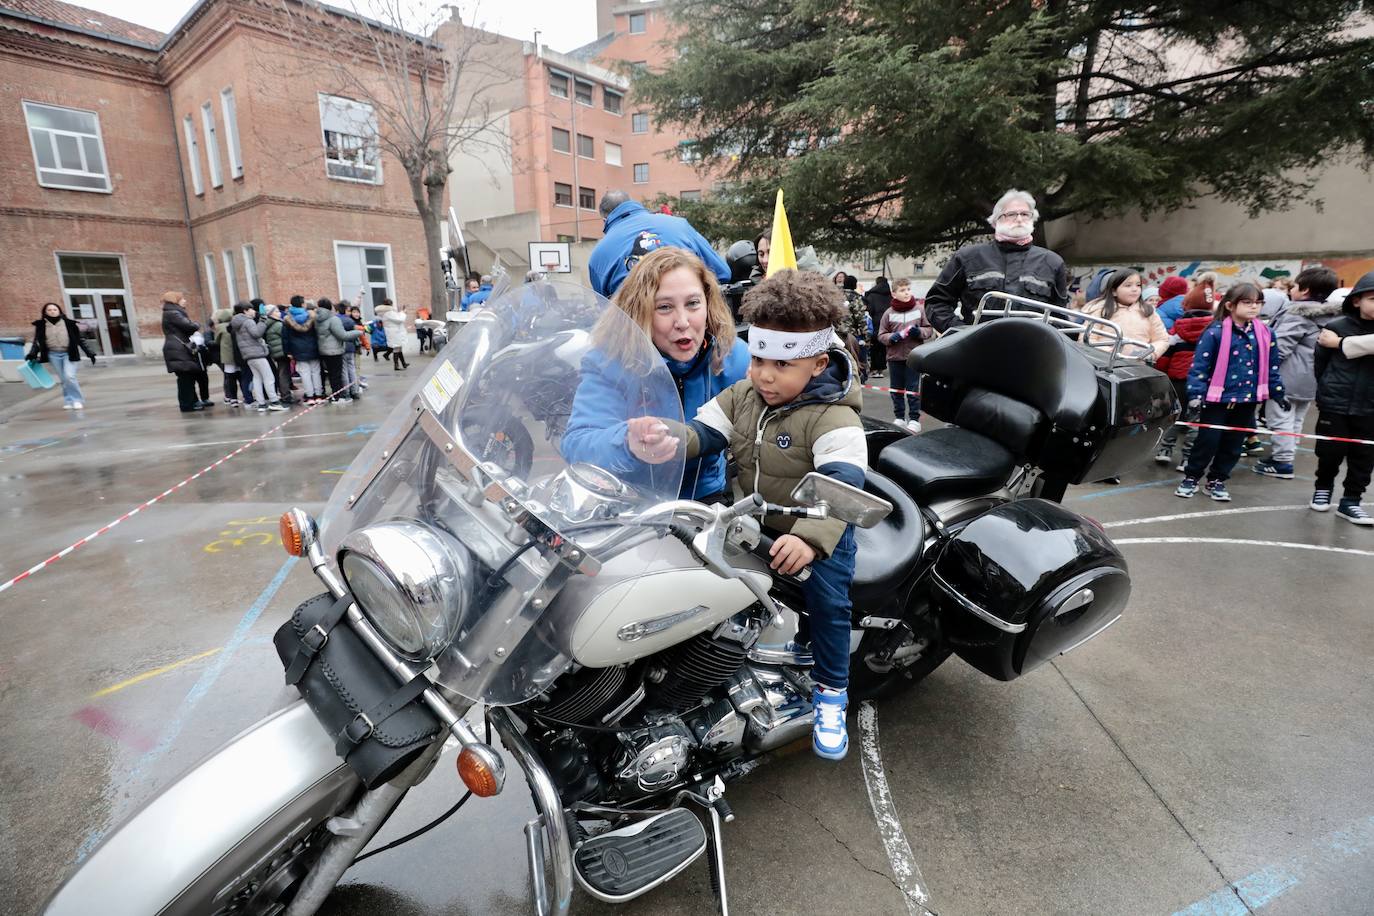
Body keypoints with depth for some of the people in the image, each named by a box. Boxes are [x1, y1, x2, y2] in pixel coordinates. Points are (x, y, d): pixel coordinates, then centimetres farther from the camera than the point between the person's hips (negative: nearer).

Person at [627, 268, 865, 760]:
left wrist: (810, 538, -49)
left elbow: (841, 486, -32)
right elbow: (702, 432, -9)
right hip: (750, 525, 5)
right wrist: (663, 439, -33)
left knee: (827, 598, -16)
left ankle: (831, 692, 11)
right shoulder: (741, 396, -1)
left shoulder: (834, 418, -21)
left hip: (815, 535, -5)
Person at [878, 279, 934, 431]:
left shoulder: (920, 309, -1)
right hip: (894, 357, 2)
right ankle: (899, 417, 23)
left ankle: (914, 419, 11)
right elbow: (881, 335, 3)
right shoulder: (889, 313, 0)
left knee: (913, 390, 2)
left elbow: (929, 329, 5)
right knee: (896, 390, 11)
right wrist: (891, 337, -16)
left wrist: (919, 332, -15)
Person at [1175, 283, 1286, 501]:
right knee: (1208, 441, 0)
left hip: (1247, 399, 5)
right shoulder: (1215, 332, -12)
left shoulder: (1265, 334, 4)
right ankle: (1191, 477, 15)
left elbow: (1272, 367, 14)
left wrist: (1278, 392, 15)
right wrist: (1196, 394, -20)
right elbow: (1199, 366, -13)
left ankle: (1216, 480, 24)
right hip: (1217, 398, -5)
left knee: (1233, 444, 11)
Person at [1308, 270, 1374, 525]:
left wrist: (1340, 343, -11)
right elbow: (1320, 361, 5)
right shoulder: (1337, 326, -4)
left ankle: (1350, 501, 17)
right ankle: (1323, 488, 30)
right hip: (1334, 404, -2)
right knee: (1331, 451, 6)